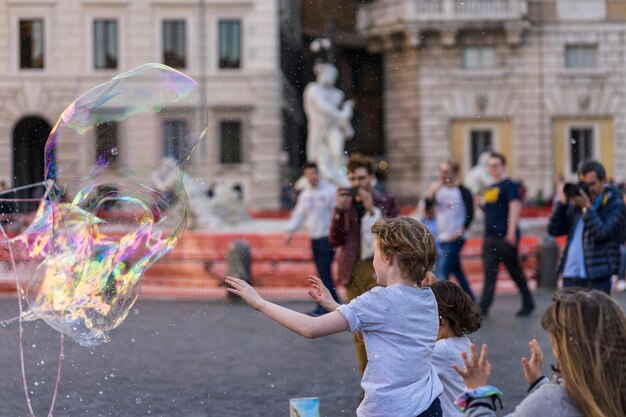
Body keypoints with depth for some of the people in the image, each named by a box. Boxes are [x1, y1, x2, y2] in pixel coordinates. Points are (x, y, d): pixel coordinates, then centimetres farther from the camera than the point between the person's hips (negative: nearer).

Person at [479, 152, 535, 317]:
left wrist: (511, 232, -23)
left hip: (505, 237, -7)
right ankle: (483, 308, -7)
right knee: (489, 273, 0)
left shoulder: (508, 185, -6)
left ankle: (528, 304, 16)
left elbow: (515, 206, -15)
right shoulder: (490, 188, 18)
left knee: (515, 271, 2)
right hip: (489, 237, 8)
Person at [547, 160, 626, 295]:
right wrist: (562, 203, -3)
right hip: (570, 275, 6)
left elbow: (601, 233, -16)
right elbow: (554, 230, 7)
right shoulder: (575, 204, 13)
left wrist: (587, 207, -16)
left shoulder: (615, 206, -2)